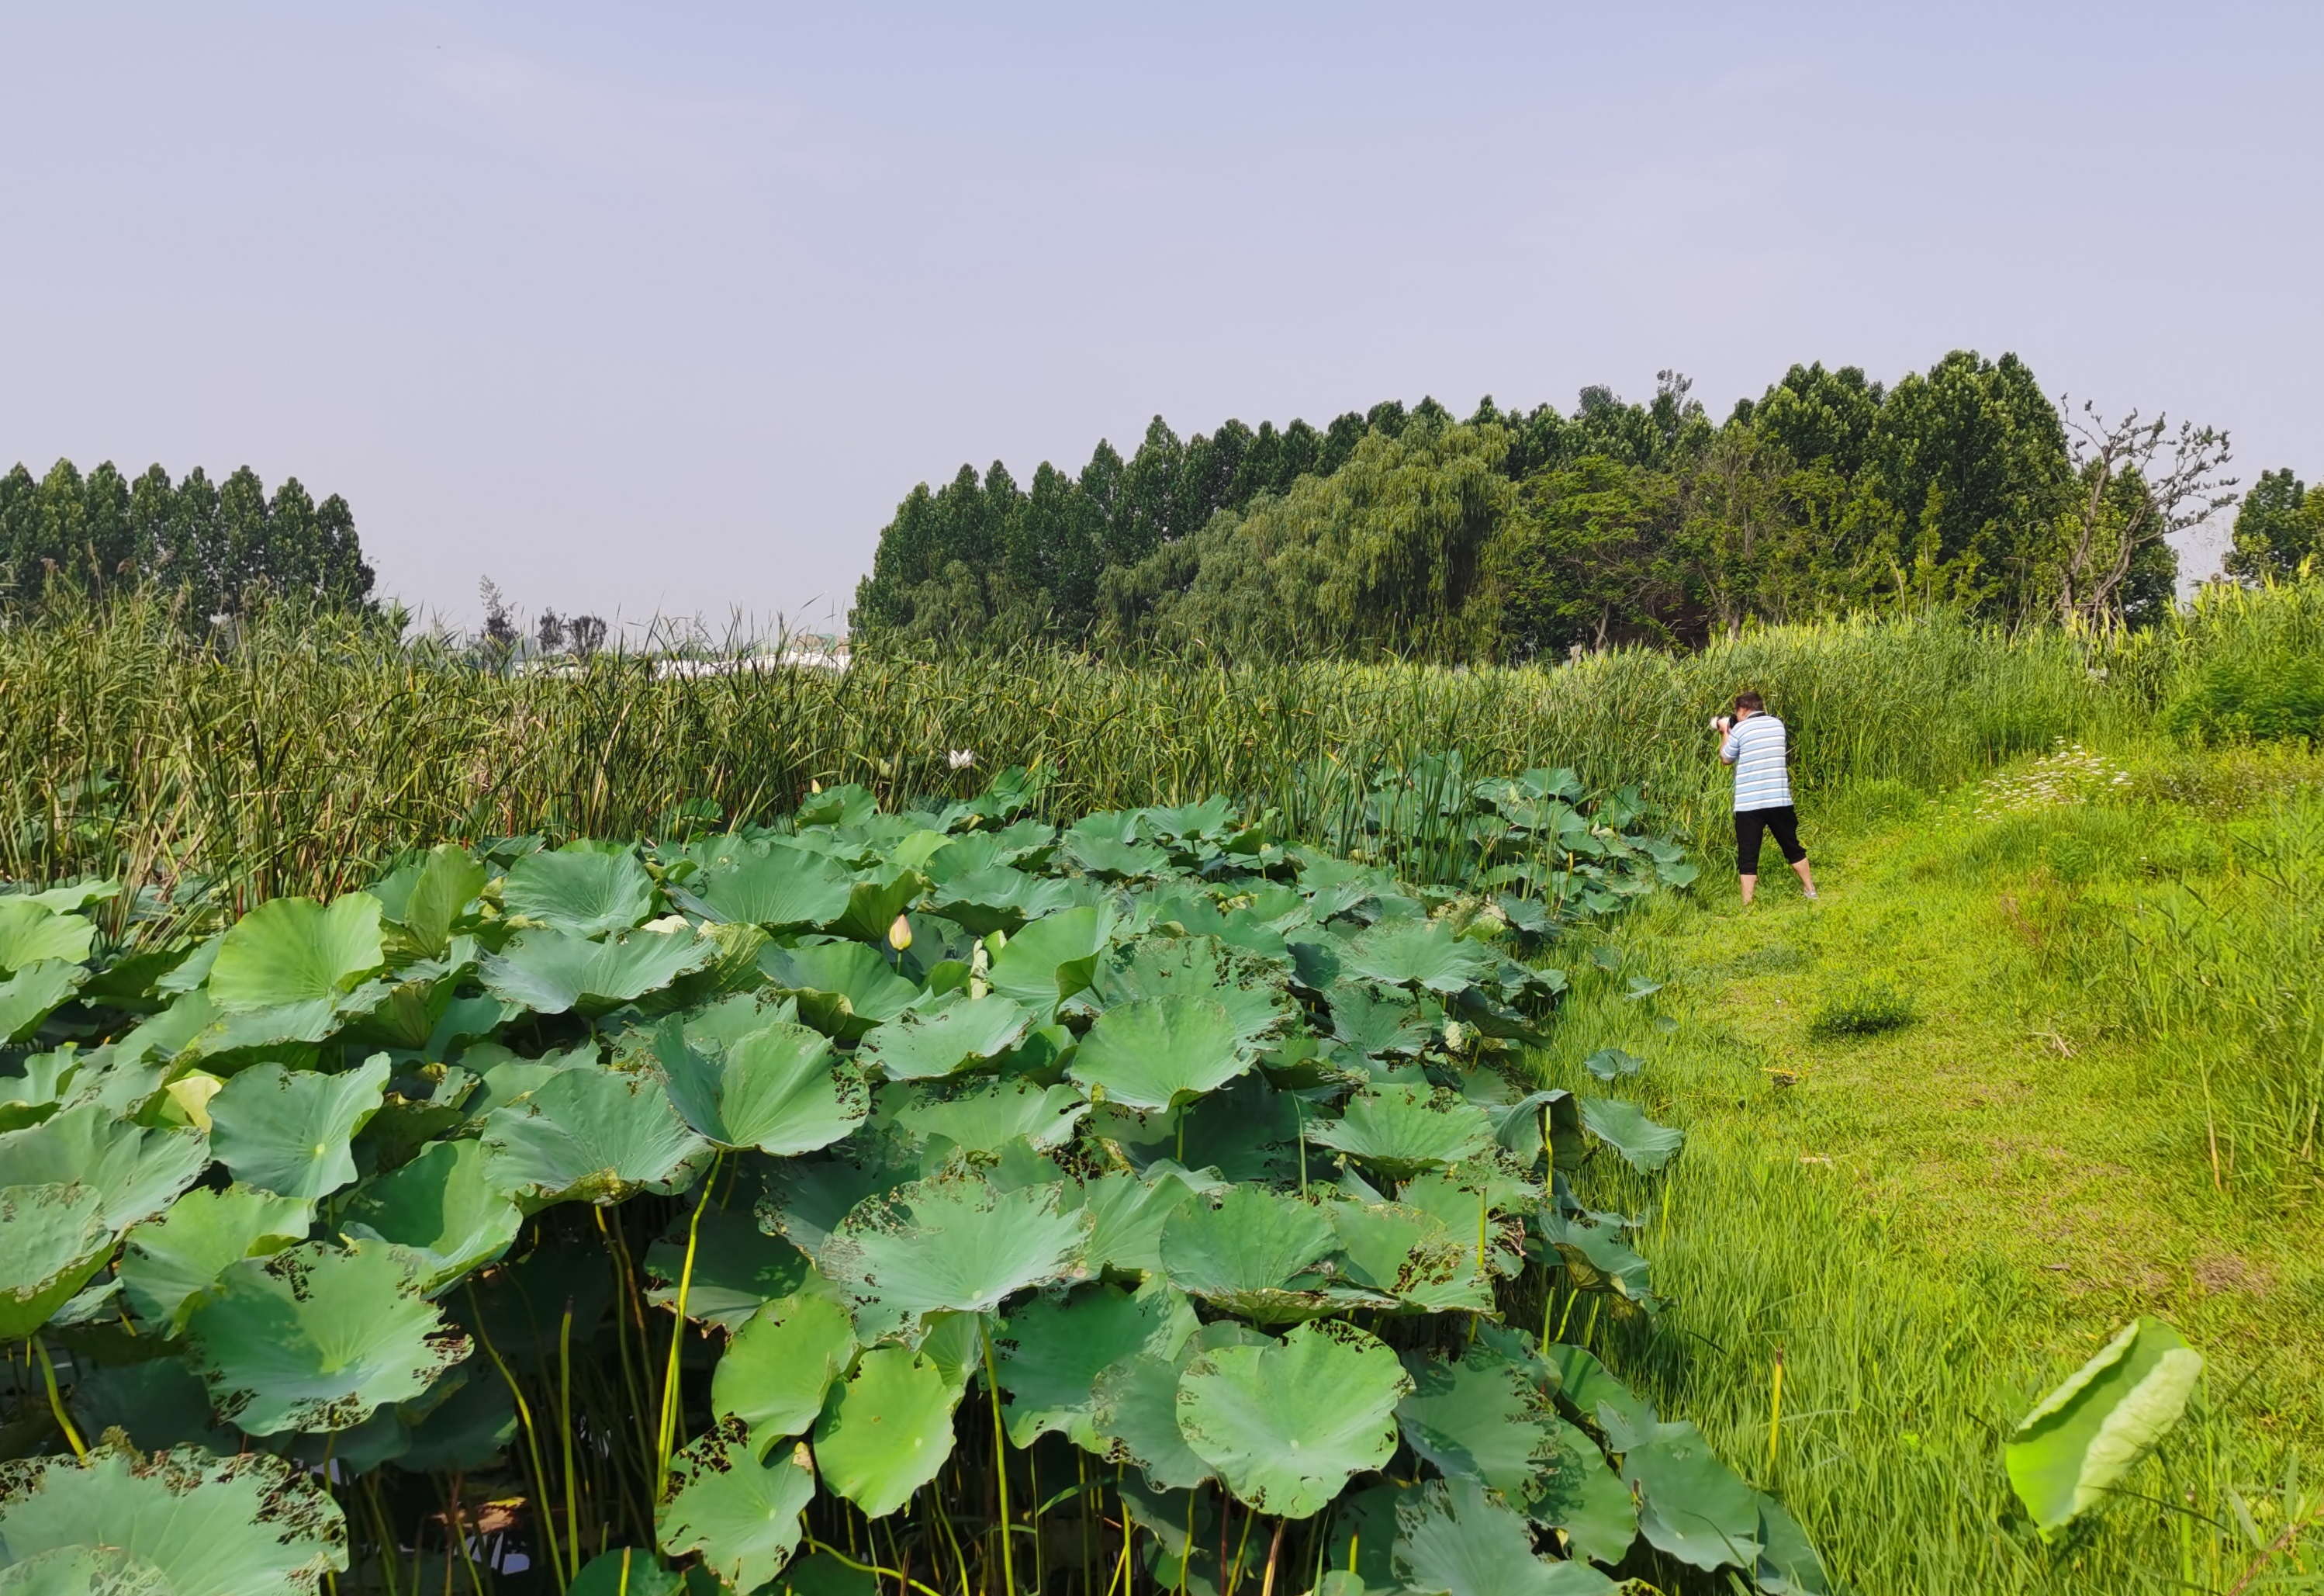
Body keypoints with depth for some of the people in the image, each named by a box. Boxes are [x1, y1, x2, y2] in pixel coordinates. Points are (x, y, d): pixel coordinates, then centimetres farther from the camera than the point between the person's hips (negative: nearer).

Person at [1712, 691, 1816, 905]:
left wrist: (1725, 732, 22)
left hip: (1748, 803, -4)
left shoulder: (1739, 729, -6)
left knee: (1747, 857, 1)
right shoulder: (1778, 725, 8)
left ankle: (1748, 906, 0)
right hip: (1779, 800, 4)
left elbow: (1726, 758, 8)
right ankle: (1810, 890, 33)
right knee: (1793, 847, 21)